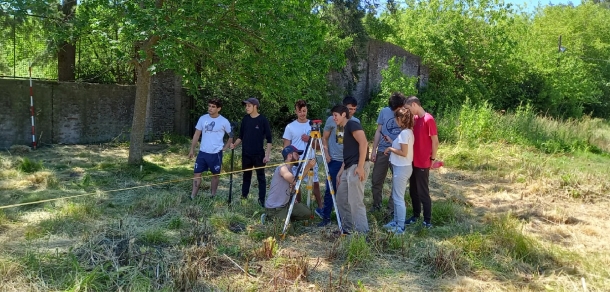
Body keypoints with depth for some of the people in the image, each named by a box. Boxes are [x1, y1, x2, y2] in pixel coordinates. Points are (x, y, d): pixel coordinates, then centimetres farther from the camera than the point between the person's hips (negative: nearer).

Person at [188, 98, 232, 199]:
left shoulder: (224, 121, -8)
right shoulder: (203, 118, 0)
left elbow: (231, 136, 4)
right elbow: (196, 134, 6)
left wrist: (225, 147, -1)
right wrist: (192, 149, 3)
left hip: (216, 153, -3)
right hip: (202, 152, 3)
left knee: (215, 174, 11)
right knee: (197, 174, 2)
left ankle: (213, 196, 25)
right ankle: (192, 197, 7)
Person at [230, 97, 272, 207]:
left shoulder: (263, 120, -8)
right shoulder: (245, 119, 5)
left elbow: (269, 139, -7)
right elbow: (241, 136, 12)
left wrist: (267, 155, -13)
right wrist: (234, 145, -5)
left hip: (259, 155, -4)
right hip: (246, 154, 5)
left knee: (261, 177, 3)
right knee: (246, 176, 14)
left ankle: (262, 200, 8)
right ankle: (243, 197, 23)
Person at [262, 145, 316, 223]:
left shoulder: (290, 169, 10)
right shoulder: (282, 168, -21)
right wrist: (308, 167, -26)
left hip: (286, 204, 10)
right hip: (274, 208, -10)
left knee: (306, 213, 4)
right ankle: (270, 218, 7)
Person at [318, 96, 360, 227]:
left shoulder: (356, 122, 3)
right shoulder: (332, 120, -3)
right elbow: (325, 138, 4)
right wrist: (326, 154, -6)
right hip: (334, 161, -2)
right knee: (330, 189, 0)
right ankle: (326, 217, 8)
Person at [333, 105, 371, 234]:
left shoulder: (352, 124, -7)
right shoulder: (345, 129, 23)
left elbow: (363, 143, -19)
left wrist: (360, 166, -22)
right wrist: (341, 170, 21)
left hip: (357, 167, -11)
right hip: (348, 168, 11)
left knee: (355, 201, -11)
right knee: (341, 198, 15)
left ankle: (362, 233, -6)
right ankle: (347, 228, 24)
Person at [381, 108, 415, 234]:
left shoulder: (404, 133, -20)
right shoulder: (408, 132, 9)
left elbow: (404, 153, -23)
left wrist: (390, 149, -11)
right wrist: (392, 144, 8)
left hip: (401, 168, -10)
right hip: (402, 167, 10)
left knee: (398, 198, -1)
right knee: (396, 197, 18)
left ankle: (400, 227, 6)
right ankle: (396, 222, 28)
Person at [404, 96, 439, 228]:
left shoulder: (428, 119, -16)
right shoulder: (414, 119, 9)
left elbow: (435, 141, -14)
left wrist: (433, 159, -10)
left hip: (423, 163, -8)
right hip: (413, 161, 8)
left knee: (423, 192, 0)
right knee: (413, 190, 15)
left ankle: (428, 220, 11)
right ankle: (416, 215, 27)